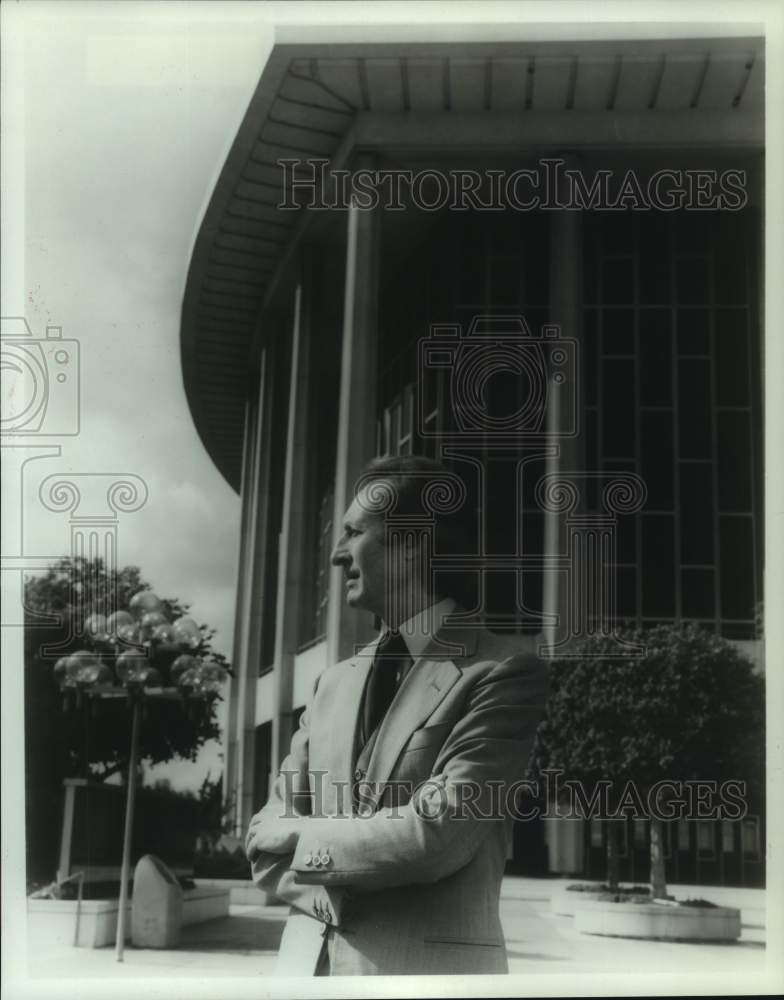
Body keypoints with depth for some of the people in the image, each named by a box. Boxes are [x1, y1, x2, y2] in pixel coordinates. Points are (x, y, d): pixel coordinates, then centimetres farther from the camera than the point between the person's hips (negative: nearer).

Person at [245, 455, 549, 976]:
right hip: (308, 960, 6)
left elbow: (438, 834, -16)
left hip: (428, 968, -5)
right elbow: (267, 837, 11)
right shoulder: (335, 680, 12)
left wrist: (303, 835, -3)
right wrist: (326, 895, -9)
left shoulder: (505, 668, -8)